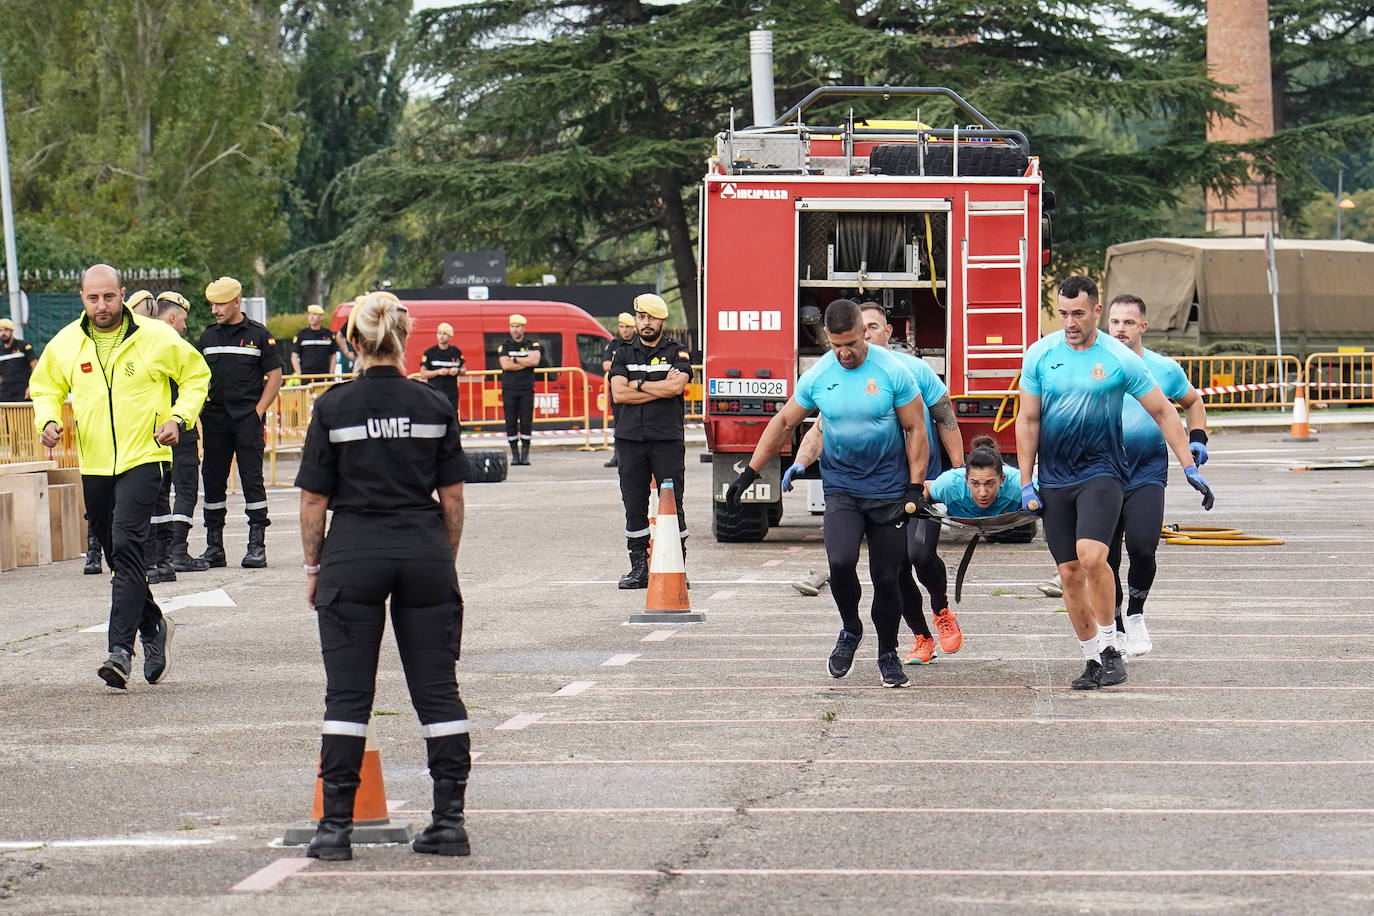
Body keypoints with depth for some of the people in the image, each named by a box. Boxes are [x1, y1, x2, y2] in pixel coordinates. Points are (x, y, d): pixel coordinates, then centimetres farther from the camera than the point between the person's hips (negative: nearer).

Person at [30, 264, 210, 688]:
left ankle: (121, 649, -24)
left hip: (142, 459, -5)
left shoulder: (156, 338, -5)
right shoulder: (65, 344, 4)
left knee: (126, 545, -19)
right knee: (117, 555, 12)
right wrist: (48, 419, -2)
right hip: (94, 464, 5)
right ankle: (153, 627, 35)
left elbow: (196, 375, 8)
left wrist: (178, 417, -6)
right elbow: (46, 387, 19)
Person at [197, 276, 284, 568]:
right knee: (213, 480, 5)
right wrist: (201, 408, 5)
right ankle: (214, 547, 11)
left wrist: (258, 412, -8)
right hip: (215, 420, 4)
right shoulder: (208, 336, 12)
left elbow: (275, 377, 0)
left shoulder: (259, 335, 0)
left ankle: (257, 546, -3)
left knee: (252, 479, -5)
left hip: (247, 418, -4)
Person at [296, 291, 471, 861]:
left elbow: (314, 499, -2)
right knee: (437, 689, 7)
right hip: (424, 552, 2)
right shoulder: (434, 406, 2)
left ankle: (336, 826, -1)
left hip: (353, 553, -2)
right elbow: (453, 497, 5)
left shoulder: (334, 407, -4)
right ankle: (450, 820, 6)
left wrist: (313, 567, 9)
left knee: (347, 694, 1)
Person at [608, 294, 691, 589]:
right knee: (634, 506, 3)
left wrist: (638, 384, -5)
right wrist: (661, 388, -7)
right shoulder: (624, 353, 13)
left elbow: (677, 386, -12)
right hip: (630, 439, 2)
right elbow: (619, 393, -3)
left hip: (668, 439, -2)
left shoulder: (676, 352, 6)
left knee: (673, 505, -4)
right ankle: (639, 568, 9)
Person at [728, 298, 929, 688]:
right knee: (841, 561, -21)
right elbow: (783, 423, 10)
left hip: (889, 491, -1)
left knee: (886, 577, 1)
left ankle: (888, 655, 21)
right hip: (841, 489, 1)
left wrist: (916, 487, -8)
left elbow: (916, 430, -2)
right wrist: (749, 473, 8)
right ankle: (850, 630, 6)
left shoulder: (892, 371, -7)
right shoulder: (817, 377, -1)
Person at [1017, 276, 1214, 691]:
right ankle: (1092, 660, 13)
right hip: (1054, 481, 3)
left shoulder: (1120, 359, -5)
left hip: (1100, 473, -3)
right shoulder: (1040, 355, 0)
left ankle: (1110, 647, -9)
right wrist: (1025, 484, 3)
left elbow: (1162, 412, 3)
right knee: (1069, 571, 2)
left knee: (1091, 556, -23)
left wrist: (1190, 468, 0)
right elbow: (1028, 420, 6)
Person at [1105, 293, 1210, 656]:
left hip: (1148, 475, -1)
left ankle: (1136, 613, 7)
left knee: (1142, 546, -19)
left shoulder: (1164, 369, 3)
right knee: (1105, 559, 0)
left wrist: (1197, 439, 8)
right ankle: (1115, 629, 19)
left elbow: (1192, 401, 21)